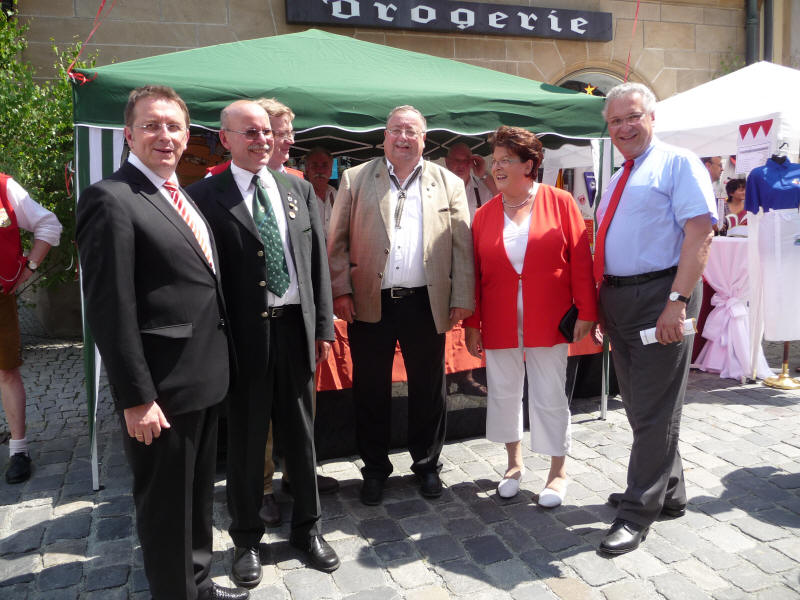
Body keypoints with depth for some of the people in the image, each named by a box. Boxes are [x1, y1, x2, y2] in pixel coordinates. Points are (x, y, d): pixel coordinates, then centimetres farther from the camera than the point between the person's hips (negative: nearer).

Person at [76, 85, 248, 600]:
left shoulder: (183, 197, 13)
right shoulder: (111, 199, -14)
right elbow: (110, 309, -19)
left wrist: (218, 364, 12)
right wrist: (136, 398, -19)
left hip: (206, 380, 9)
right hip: (162, 389, -9)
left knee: (199, 491, 23)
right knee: (165, 503, 10)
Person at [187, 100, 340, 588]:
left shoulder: (299, 189, 8)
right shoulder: (205, 195, -4)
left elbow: (319, 261, 9)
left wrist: (324, 326, 5)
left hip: (296, 328, 4)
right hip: (243, 335, -3)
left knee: (301, 434, 15)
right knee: (246, 441, 11)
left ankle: (307, 527, 35)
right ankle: (247, 539, 32)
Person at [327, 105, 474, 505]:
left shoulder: (448, 184, 8)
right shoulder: (355, 179, 7)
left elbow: (462, 246, 4)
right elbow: (337, 241, 4)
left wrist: (462, 299, -2)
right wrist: (341, 290, -4)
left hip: (426, 303, 1)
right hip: (369, 304, 0)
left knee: (428, 389, 10)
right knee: (370, 391, 9)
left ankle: (427, 465, 30)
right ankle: (375, 469, 27)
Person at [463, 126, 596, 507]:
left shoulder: (559, 203, -1)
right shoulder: (484, 214, 5)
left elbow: (580, 259, -3)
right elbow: (474, 272, 5)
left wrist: (585, 311, -7)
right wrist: (472, 324, 3)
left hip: (548, 321, -2)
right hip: (500, 324, 3)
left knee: (549, 396, 5)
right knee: (504, 393, 11)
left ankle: (558, 471, 25)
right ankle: (514, 464, 32)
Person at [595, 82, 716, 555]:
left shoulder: (678, 163, -5)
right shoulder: (617, 181, 18)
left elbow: (700, 231, -16)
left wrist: (677, 301, -24)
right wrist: (602, 303, 14)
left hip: (660, 296, -8)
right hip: (618, 299, 8)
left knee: (655, 408, -1)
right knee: (638, 403, 16)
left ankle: (638, 513, 10)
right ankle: (669, 493, 33)